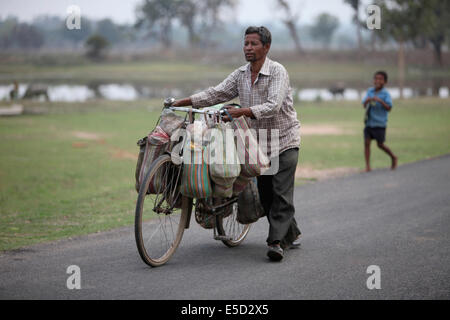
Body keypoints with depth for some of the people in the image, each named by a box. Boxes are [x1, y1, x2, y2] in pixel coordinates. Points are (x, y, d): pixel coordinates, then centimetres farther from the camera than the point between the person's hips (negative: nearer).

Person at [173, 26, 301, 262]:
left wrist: (241, 112, -41)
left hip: (284, 139, -7)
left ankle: (277, 242, -16)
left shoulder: (277, 72, -17)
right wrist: (183, 102, -7)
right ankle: (291, 234, 24)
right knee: (265, 194, 9)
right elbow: (217, 93, 3)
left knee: (282, 193, -13)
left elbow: (273, 106, -29)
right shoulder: (240, 74, 5)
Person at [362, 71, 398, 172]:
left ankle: (394, 158, 28)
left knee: (380, 144, 3)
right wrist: (367, 101, -18)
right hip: (369, 122, 4)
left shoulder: (385, 94, -7)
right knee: (367, 142, -4)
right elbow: (364, 105, 5)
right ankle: (367, 166, 1)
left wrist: (380, 101, -27)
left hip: (379, 123, -4)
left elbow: (389, 108, -13)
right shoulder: (370, 91, 7)